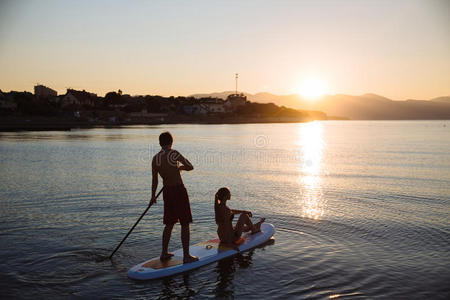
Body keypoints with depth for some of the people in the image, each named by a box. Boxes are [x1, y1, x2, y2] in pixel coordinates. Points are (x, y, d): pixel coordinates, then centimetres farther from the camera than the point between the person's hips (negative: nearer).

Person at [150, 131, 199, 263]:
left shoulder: (155, 159, 3)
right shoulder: (174, 154, -14)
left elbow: (154, 180, 8)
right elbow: (190, 167, -9)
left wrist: (153, 196, 20)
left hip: (167, 192, 6)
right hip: (179, 190, -6)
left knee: (169, 224, 18)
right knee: (185, 224, 2)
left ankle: (164, 253, 26)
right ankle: (186, 256, 5)